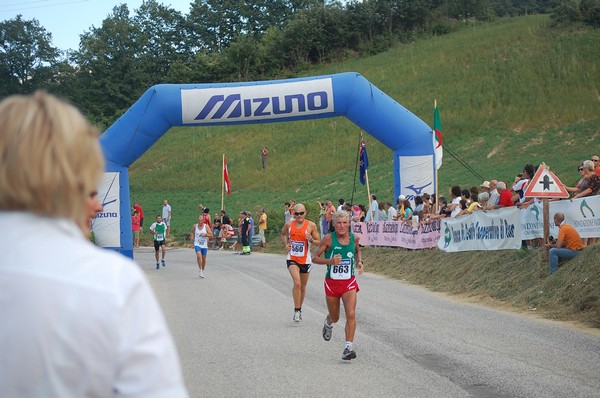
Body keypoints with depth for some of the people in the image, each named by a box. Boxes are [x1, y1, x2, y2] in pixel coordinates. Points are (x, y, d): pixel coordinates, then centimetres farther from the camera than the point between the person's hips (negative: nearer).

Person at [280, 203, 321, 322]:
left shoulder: (311, 225, -6)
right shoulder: (289, 224, -1)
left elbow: (319, 242, -1)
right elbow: (283, 234, 20)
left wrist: (311, 240, -21)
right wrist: (285, 244, 2)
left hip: (305, 260, 1)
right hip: (292, 258, -1)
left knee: (303, 287, 13)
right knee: (297, 283, -21)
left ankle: (299, 309, 34)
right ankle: (297, 310, -12)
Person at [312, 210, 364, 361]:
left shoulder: (354, 238, -2)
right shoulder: (328, 239, -12)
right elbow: (315, 258, -7)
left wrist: (359, 261, 1)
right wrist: (330, 261, -24)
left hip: (349, 282, 1)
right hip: (332, 282, -1)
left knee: (351, 314, -17)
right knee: (334, 317, 15)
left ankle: (348, 347, -14)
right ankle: (328, 324, 53)